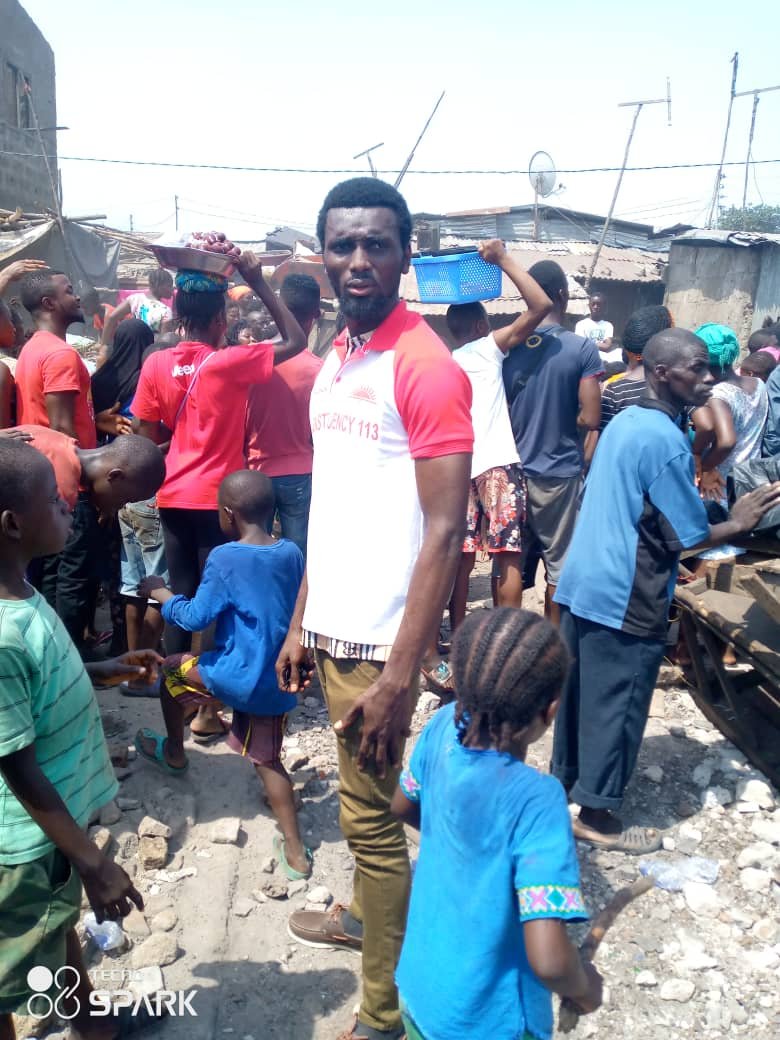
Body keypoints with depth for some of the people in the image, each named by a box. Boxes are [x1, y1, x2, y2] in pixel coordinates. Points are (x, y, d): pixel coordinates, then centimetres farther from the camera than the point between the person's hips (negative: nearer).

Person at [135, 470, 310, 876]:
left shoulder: (224, 558, -17)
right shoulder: (292, 552, 1)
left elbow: (196, 617, -11)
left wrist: (162, 594, 5)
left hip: (240, 675, -5)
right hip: (278, 678, 5)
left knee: (171, 669, 23)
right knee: (267, 759, 18)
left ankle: (174, 753, 42)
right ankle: (295, 851, 15)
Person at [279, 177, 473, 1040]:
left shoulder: (426, 368, -16)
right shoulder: (334, 361, 9)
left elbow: (444, 532, -19)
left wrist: (398, 677, -21)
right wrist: (300, 622, 14)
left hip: (378, 640, -7)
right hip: (332, 628, 7)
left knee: (370, 816, 5)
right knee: (358, 798, 24)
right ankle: (362, 914, 47)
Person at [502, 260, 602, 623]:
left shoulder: (509, 348, -2)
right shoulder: (582, 348, -11)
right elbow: (590, 419, -14)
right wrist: (563, 420, 5)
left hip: (514, 468, 3)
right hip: (560, 471, -3)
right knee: (559, 560, 10)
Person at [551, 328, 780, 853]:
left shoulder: (624, 422, 9)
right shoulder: (667, 440, -19)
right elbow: (690, 537, -15)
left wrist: (695, 492, 22)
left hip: (583, 583, 9)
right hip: (626, 598, -9)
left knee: (580, 690, 19)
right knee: (617, 705, 4)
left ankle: (565, 779, 35)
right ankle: (597, 816, 17)